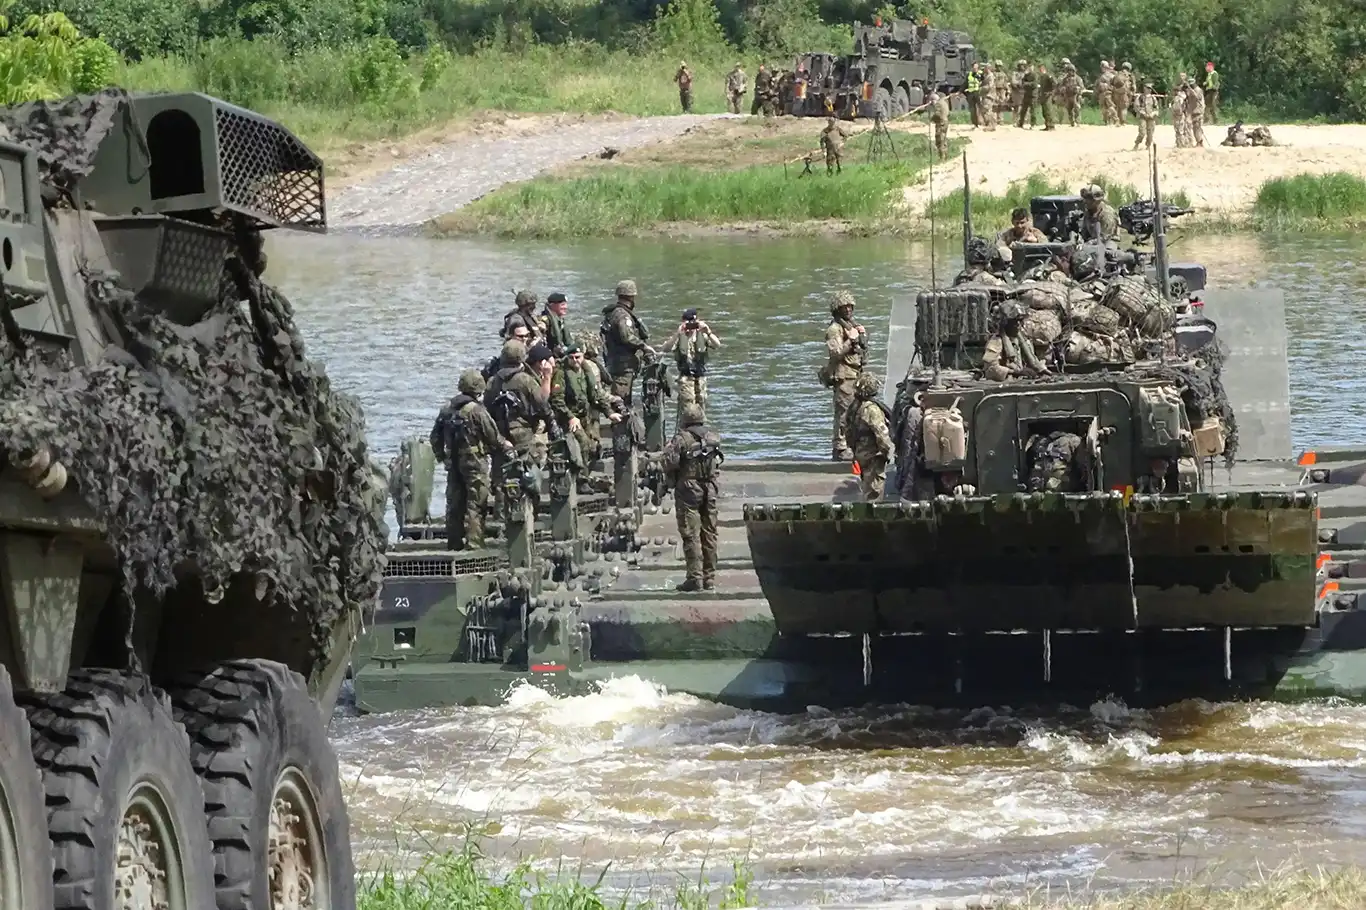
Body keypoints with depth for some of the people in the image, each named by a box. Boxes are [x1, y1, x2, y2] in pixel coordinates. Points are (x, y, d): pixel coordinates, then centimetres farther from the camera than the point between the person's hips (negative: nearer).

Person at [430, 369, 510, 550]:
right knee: (475, 504, -4)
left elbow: (435, 437, 11)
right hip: (474, 461, -6)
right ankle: (474, 542, -8)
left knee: (454, 503, 12)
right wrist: (506, 446, 10)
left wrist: (442, 457, 23)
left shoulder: (447, 408, 6)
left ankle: (454, 542, 17)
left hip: (453, 463, 6)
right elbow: (493, 436, -9)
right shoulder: (476, 410, -14)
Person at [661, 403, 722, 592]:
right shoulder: (713, 437, 6)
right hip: (710, 490, 5)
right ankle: (710, 578, 14)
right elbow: (719, 461, 13)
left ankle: (695, 578, -9)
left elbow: (667, 462, -17)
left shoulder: (682, 439, -12)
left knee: (691, 535, -4)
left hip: (688, 489, -5)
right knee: (709, 534, 11)